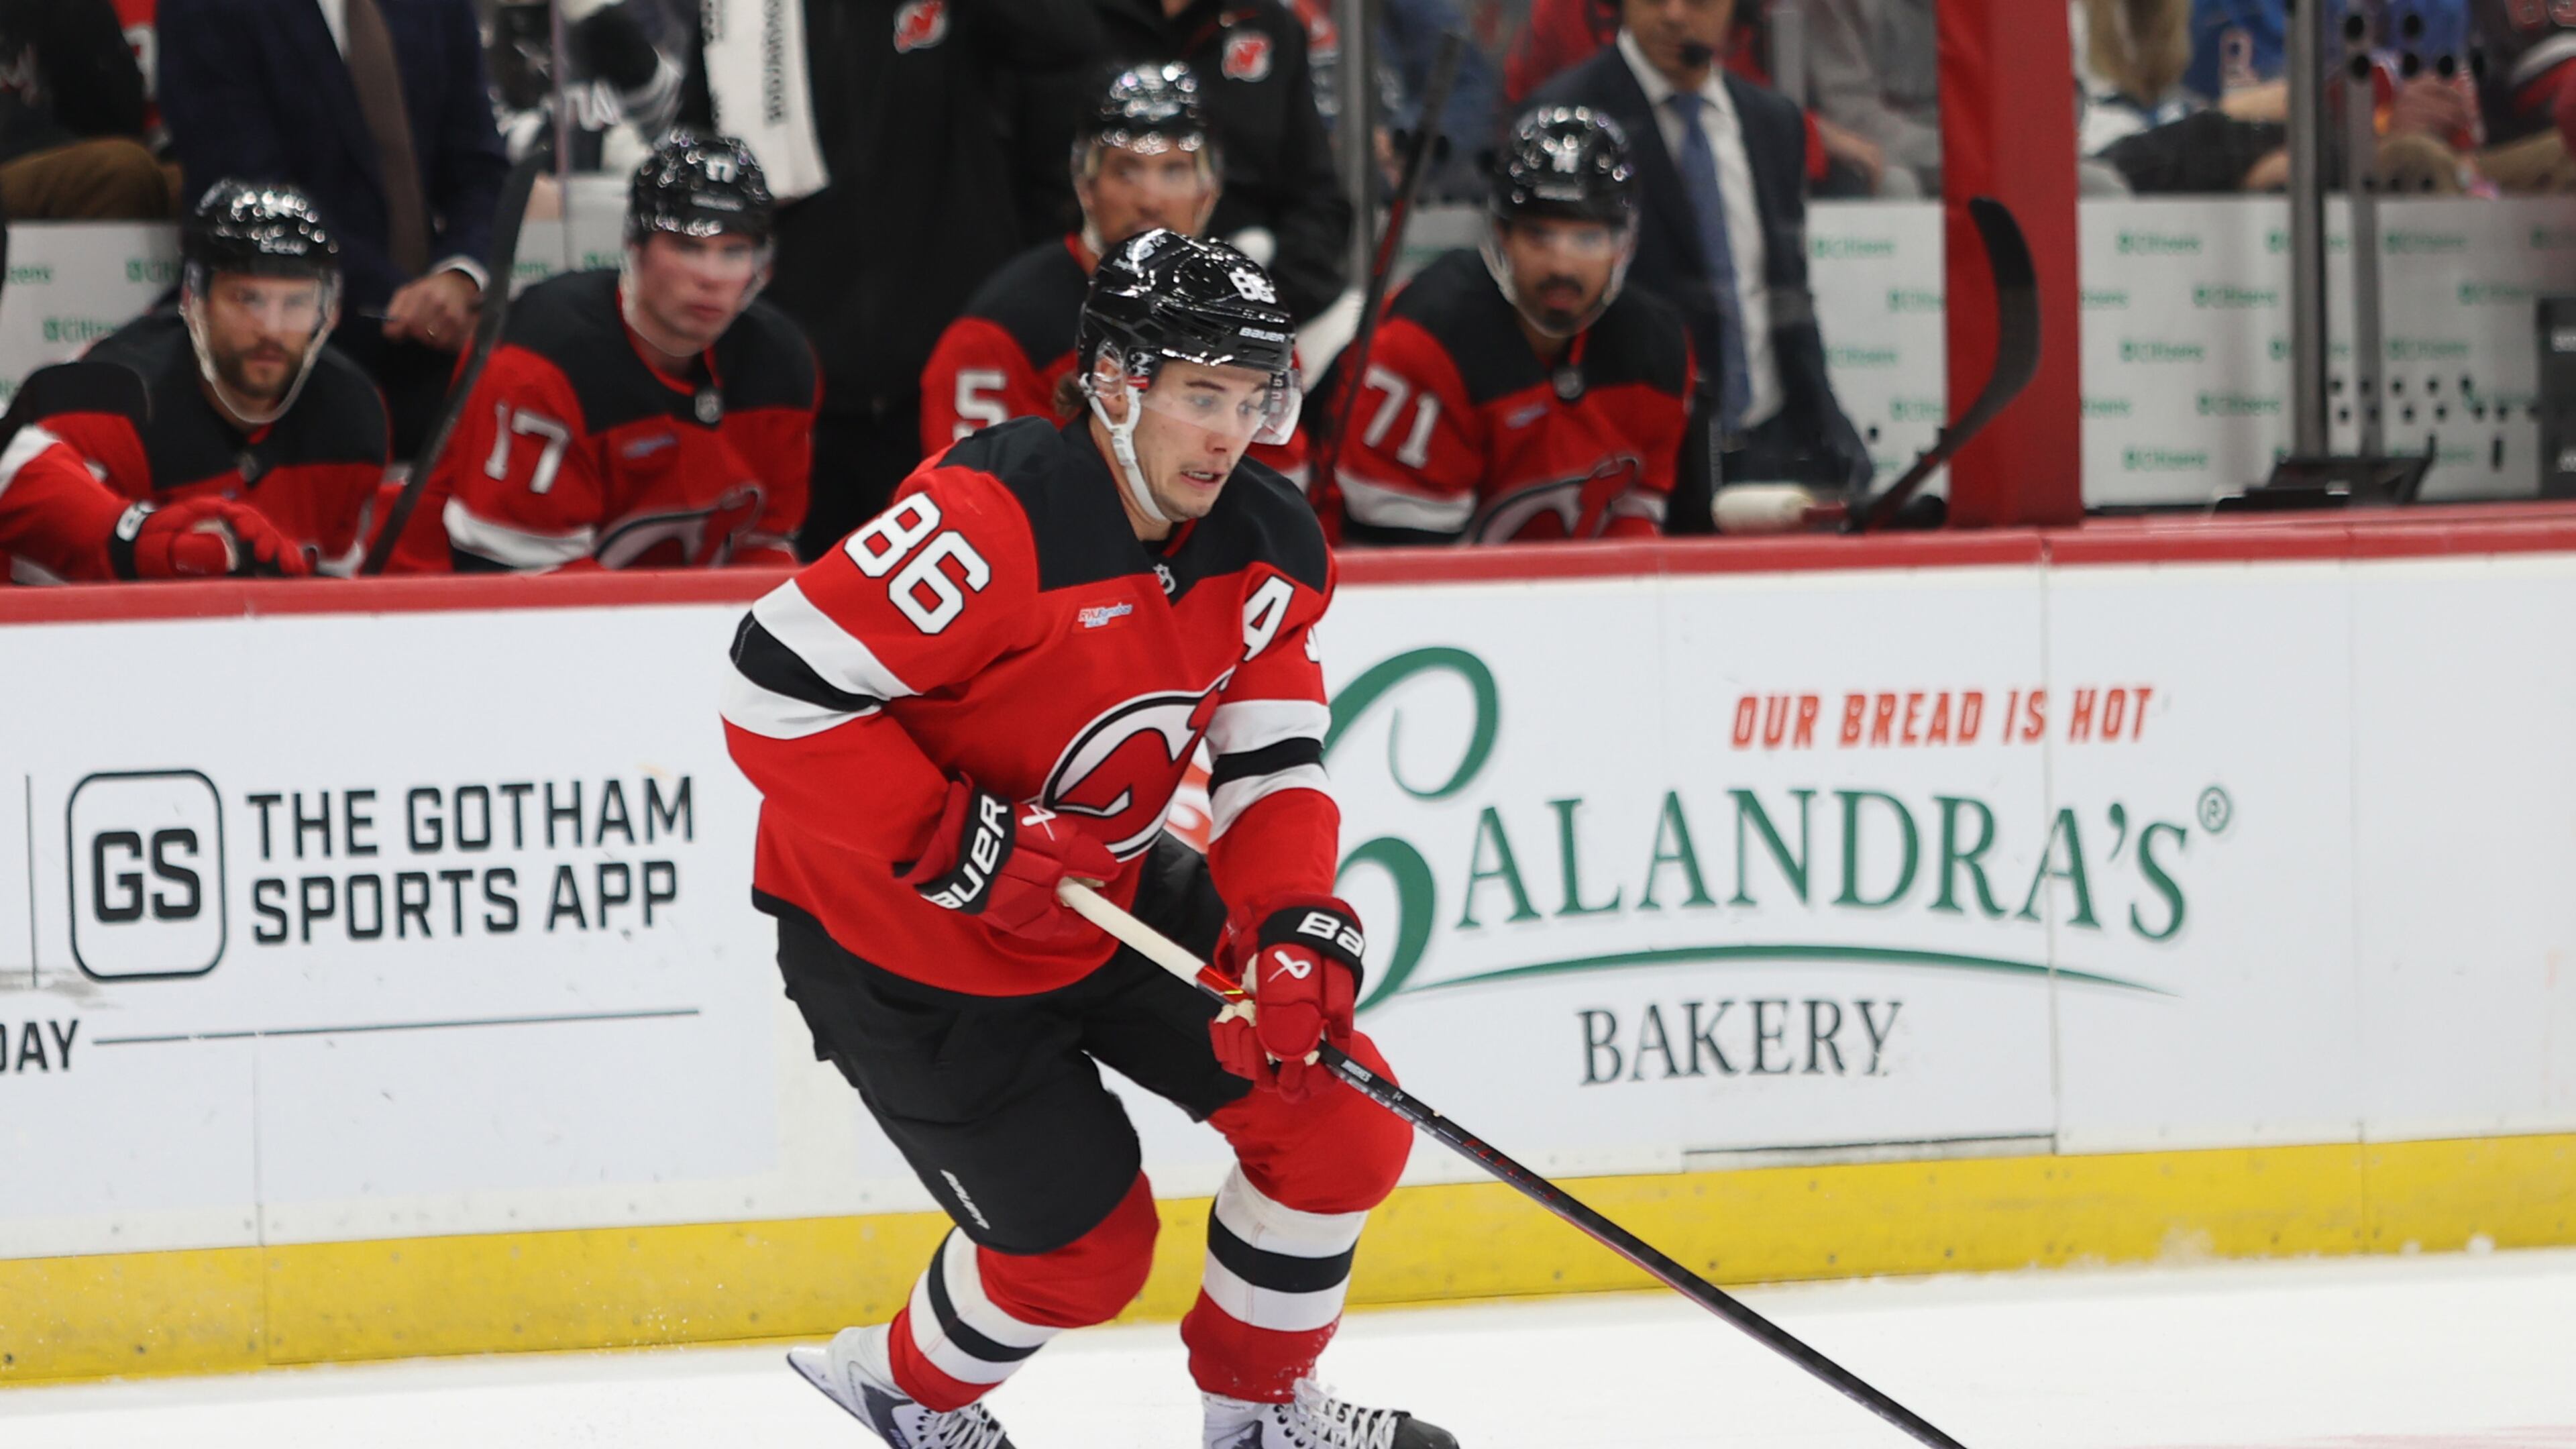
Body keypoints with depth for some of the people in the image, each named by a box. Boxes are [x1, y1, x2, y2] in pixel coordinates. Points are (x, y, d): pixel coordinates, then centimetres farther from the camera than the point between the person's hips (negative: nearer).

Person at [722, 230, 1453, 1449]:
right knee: (1084, 1246, 0)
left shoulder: (1267, 550, -6)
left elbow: (1274, 766, -3)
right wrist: (957, 845, -32)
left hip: (1110, 896, 7)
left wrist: (1299, 928, -22)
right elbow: (779, 691, -32)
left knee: (1343, 1126, 2)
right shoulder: (995, 516, -31)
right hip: (900, 938, -7)